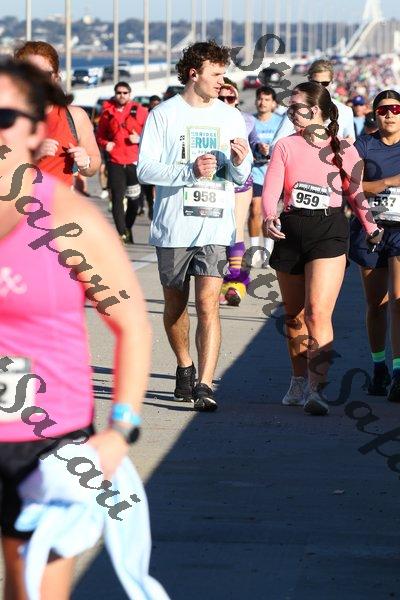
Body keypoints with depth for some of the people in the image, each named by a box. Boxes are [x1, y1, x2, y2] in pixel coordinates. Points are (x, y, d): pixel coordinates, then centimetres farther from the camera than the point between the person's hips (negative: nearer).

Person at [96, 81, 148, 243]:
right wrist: (105, 144, -5)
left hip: (134, 161, 0)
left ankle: (128, 229, 30)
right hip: (115, 162, 0)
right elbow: (100, 136, 15)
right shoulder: (108, 113, 5)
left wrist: (140, 138, -13)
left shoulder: (139, 111, 2)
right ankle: (122, 234, -8)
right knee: (117, 198, -8)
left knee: (135, 199, 9)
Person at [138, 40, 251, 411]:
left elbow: (240, 179, 12)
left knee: (208, 303, -13)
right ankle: (184, 366, 35)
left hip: (216, 226, 1)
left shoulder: (230, 117, 9)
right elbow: (145, 169, -9)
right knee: (175, 304, 12)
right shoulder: (164, 115, -1)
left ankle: (205, 385, -17)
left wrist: (240, 163, -12)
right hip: (173, 225, -1)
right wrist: (190, 172, -21)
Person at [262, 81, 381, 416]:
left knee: (318, 312, -17)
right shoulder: (286, 147, 6)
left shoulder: (343, 149, 4)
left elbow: (355, 192, 14)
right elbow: (270, 190, -4)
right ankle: (299, 381, 30)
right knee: (294, 313, 14)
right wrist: (271, 218, -23)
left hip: (329, 232, -3)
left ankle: (316, 389, -20)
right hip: (291, 231, 3)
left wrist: (371, 228, 9)